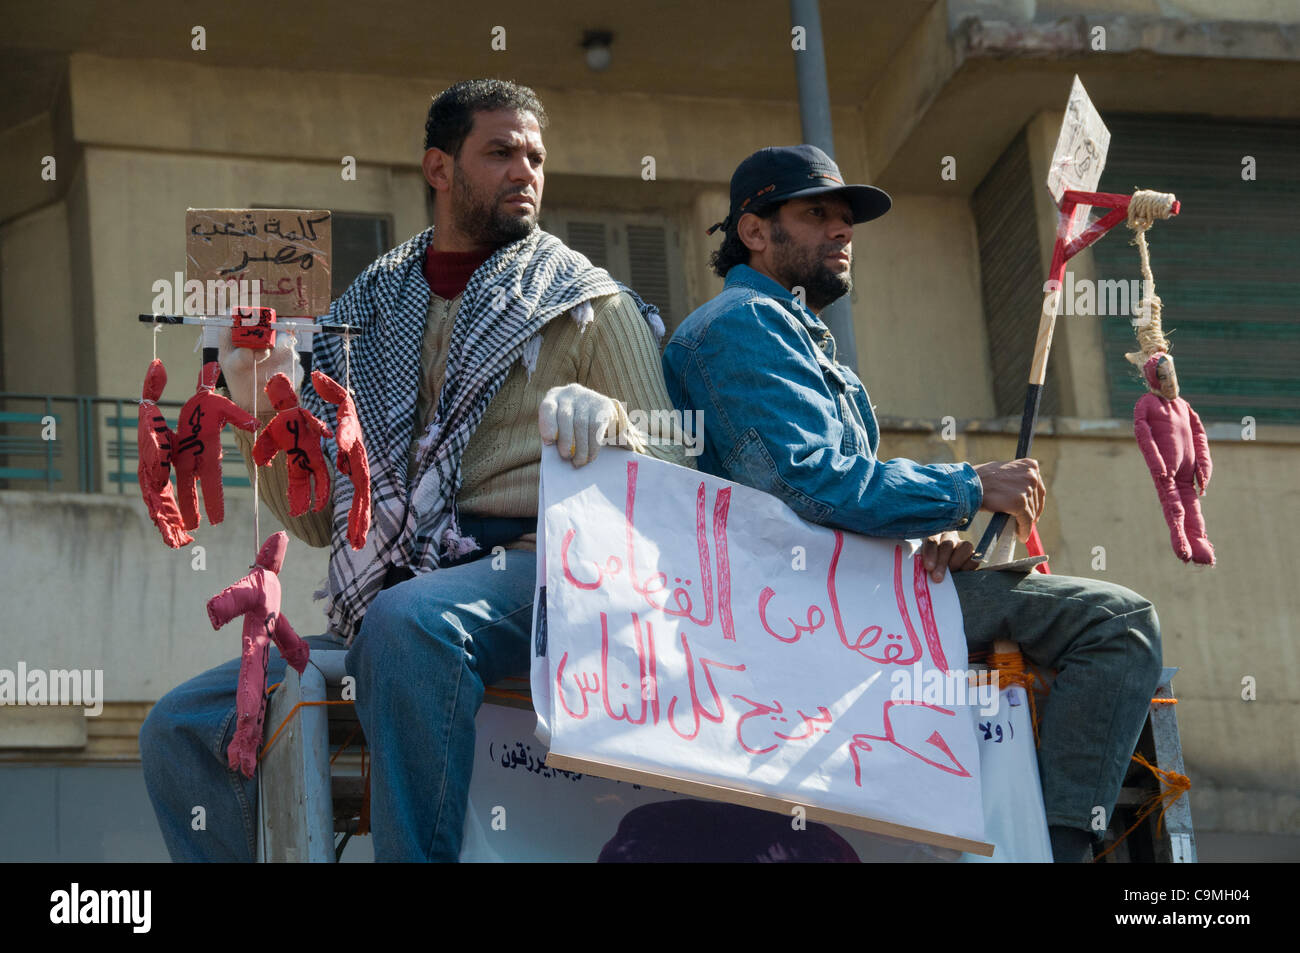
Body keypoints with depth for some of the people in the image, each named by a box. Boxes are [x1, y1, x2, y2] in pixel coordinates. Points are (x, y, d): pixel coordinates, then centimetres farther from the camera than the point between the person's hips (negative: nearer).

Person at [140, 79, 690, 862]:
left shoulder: (590, 304, 10)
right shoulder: (368, 313, 21)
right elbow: (317, 521, 20)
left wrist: (604, 418, -18)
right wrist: (266, 415, 3)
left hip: (526, 570, -5)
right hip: (381, 606, 5)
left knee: (410, 621, -38)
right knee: (183, 727, -7)